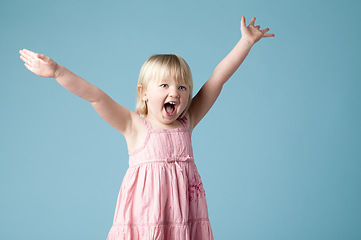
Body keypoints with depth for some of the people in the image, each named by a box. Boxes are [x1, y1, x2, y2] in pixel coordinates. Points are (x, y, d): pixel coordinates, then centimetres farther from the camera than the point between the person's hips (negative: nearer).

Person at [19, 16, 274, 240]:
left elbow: (218, 79, 10)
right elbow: (96, 96, -12)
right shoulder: (135, 126, -1)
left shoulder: (186, 123, 8)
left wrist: (246, 42, 14)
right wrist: (57, 72, -22)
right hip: (145, 218, -3)